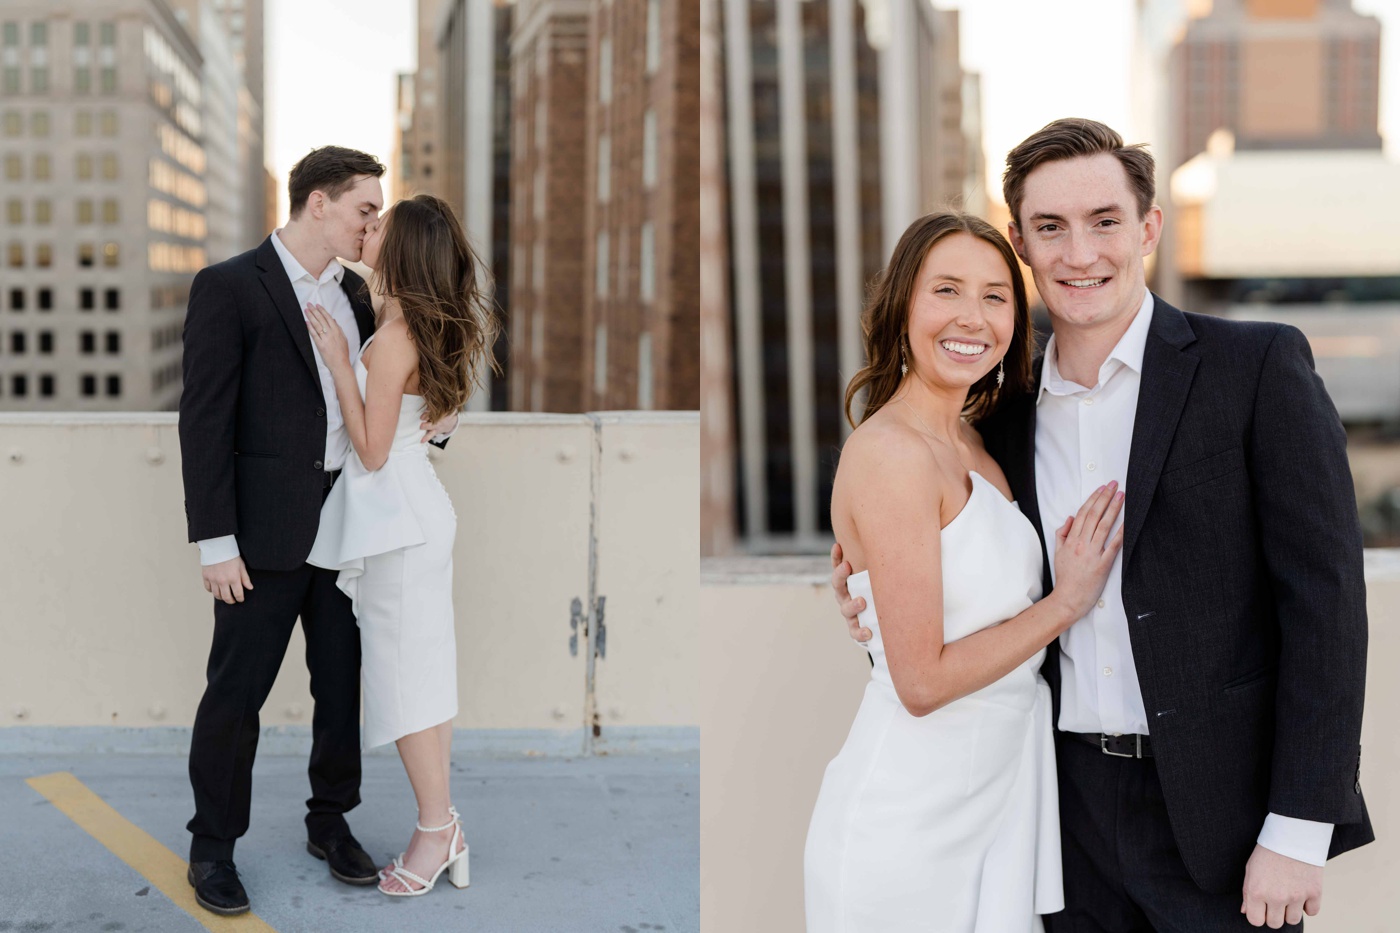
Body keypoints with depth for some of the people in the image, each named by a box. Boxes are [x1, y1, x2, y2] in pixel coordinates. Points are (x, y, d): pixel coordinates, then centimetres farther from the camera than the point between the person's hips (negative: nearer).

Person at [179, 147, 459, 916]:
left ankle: (330, 822, 30)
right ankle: (213, 847, 19)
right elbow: (205, 420, -12)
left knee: (342, 685, 13)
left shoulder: (352, 294, 11)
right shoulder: (228, 287, -9)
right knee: (236, 693, 3)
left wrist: (437, 419, -2)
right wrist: (214, 542, -16)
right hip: (267, 532, -6)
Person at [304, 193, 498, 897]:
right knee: (425, 669, 12)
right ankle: (444, 830, 19)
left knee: (404, 673, 0)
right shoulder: (427, 326, 8)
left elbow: (372, 450, -18)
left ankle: (436, 831, 9)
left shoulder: (392, 338, -20)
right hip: (417, 509, 9)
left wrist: (339, 361, -17)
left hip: (395, 516, -9)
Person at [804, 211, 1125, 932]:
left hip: (998, 790, 8)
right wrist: (1067, 601, -12)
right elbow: (923, 682, -20)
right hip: (913, 812, -8)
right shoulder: (891, 452, -19)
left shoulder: (972, 446, 8)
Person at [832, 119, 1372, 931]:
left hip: (1220, 809, -4)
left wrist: (1299, 830, -14)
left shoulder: (1259, 366, -7)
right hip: (1072, 805, 4)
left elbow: (1324, 595, -10)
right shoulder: (1009, 412, 8)